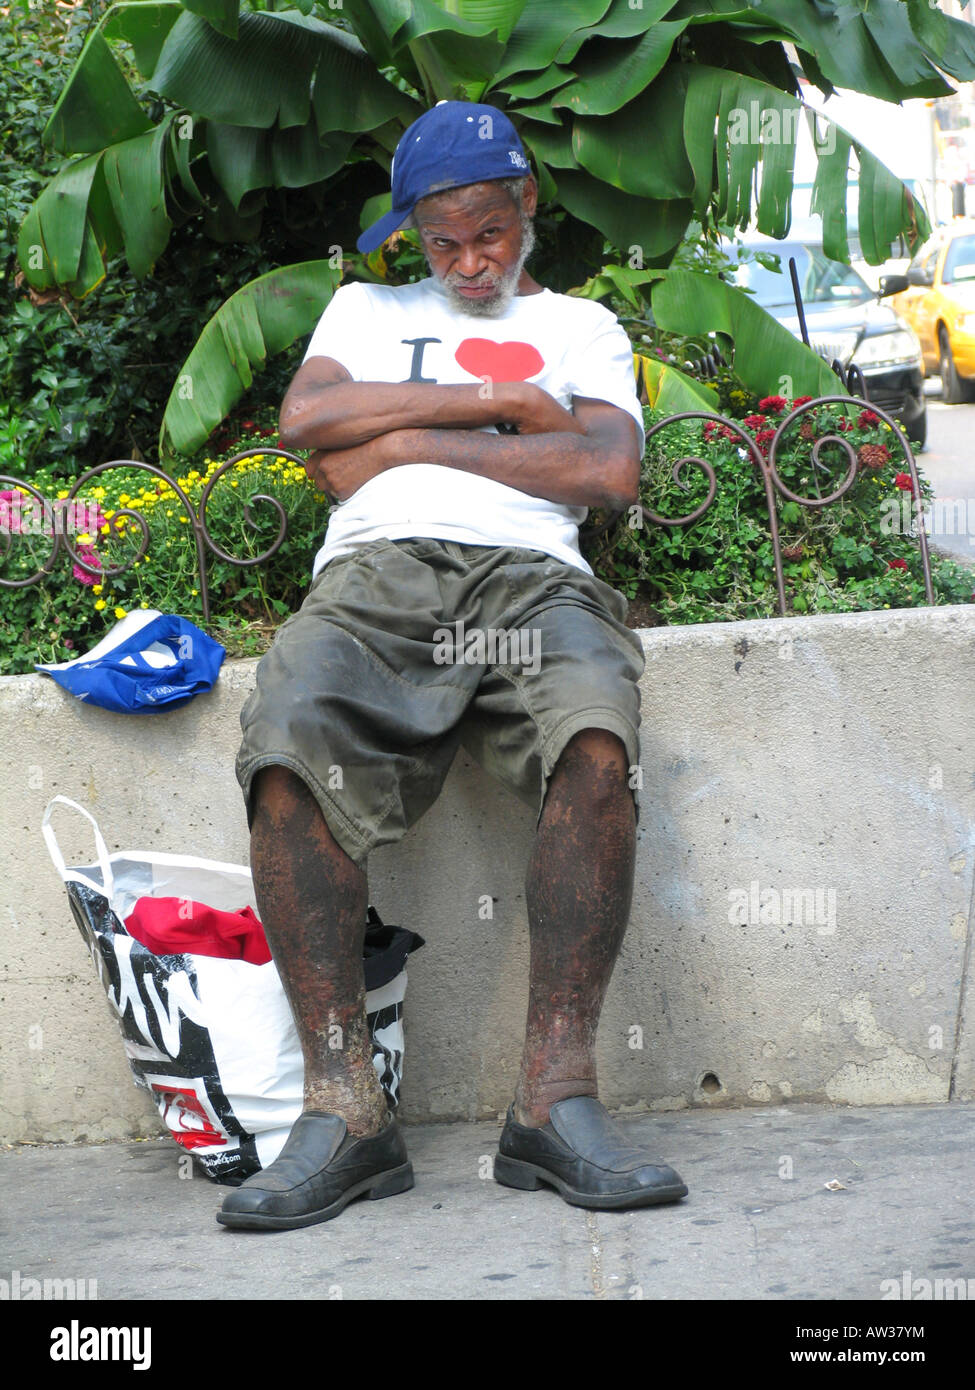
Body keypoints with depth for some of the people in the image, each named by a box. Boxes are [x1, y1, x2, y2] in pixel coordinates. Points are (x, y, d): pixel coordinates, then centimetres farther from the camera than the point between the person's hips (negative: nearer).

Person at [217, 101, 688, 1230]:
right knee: (288, 750, -33)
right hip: (373, 575, 1)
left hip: (528, 575, 0)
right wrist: (495, 399, 7)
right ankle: (343, 1106, -33)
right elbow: (305, 419, 10)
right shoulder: (366, 309, 32)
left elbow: (610, 472, 8)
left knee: (595, 739, -36)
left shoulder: (580, 326, 28)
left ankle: (555, 1096, -36)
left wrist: (407, 442, 7)